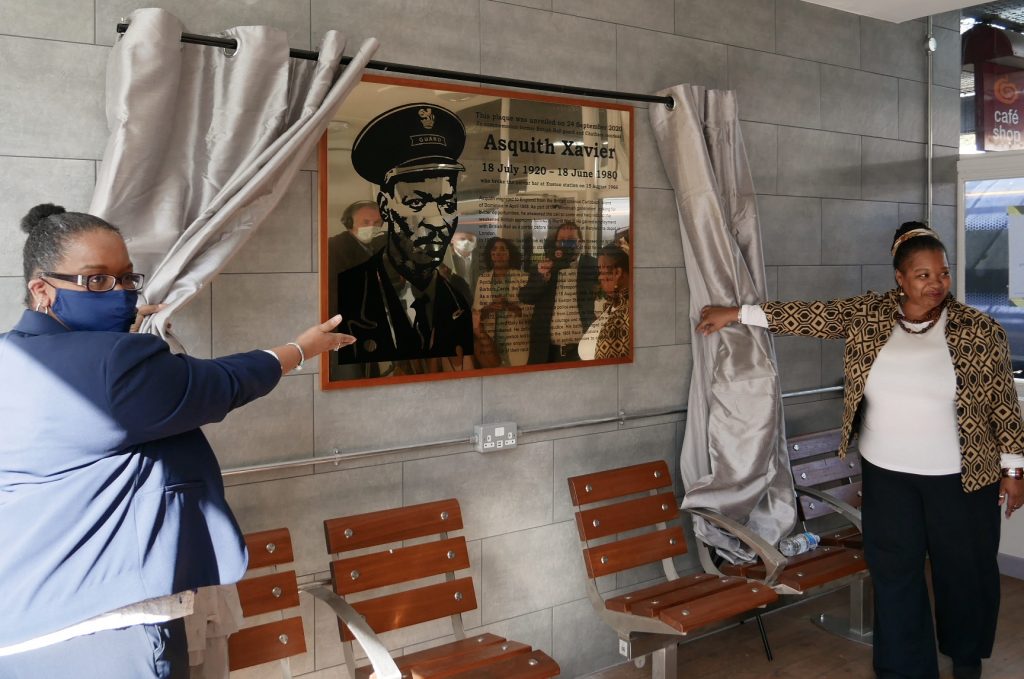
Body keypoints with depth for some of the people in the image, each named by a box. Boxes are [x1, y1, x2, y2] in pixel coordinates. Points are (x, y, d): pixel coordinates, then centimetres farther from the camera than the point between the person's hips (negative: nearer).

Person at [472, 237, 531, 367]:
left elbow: (532, 310, -3)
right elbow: (475, 312, 8)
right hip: (490, 342, 2)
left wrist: (512, 306, -18)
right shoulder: (482, 279, 8)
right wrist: (488, 308, -12)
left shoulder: (524, 277, 0)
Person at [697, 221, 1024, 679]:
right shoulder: (868, 316, -4)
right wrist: (737, 313, -5)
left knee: (966, 569, 15)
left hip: (961, 475, -1)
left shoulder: (978, 330, -8)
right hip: (887, 473, 1)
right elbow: (811, 316, -3)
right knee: (894, 573, 8)